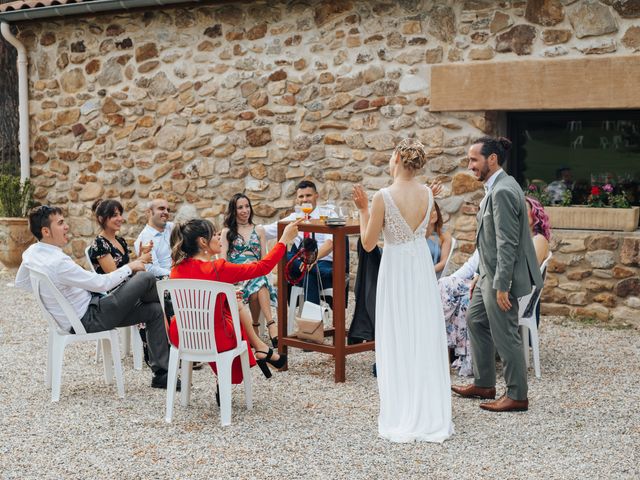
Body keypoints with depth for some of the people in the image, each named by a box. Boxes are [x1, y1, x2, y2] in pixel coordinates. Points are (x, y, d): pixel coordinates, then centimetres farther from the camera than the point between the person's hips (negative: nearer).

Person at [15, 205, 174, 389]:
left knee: (155, 311, 8)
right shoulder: (57, 262, -28)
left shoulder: (31, 252, 0)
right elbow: (101, 283, -24)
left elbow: (20, 283, 19)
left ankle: (161, 373, 12)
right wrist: (130, 267, -9)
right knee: (146, 278, -11)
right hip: (88, 319, -10)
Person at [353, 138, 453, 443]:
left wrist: (363, 210, 0)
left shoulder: (383, 197, -17)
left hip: (395, 269, -4)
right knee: (425, 339, 12)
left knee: (397, 342, 5)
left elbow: (368, 243, -11)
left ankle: (402, 416, 11)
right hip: (422, 267, 5)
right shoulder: (427, 194, -2)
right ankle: (431, 414, 19)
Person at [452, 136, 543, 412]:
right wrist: (484, 275, 21)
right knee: (475, 321, 19)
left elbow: (507, 243, -24)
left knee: (505, 335, -1)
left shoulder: (502, 191, -21)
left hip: (502, 277, -11)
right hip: (490, 274, 11)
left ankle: (517, 396, 12)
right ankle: (483, 384, 30)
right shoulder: (497, 187, 11)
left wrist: (502, 286, -24)